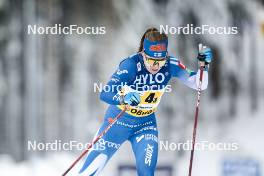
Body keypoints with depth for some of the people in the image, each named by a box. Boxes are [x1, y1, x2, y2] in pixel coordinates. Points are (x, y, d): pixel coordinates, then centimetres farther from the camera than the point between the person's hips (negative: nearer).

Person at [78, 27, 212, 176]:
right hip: (118, 121, -3)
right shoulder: (131, 65, -29)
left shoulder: (170, 65, -17)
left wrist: (204, 65, -28)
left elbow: (198, 84, -10)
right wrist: (124, 98, -58)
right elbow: (105, 94, -38)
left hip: (146, 124, 3)